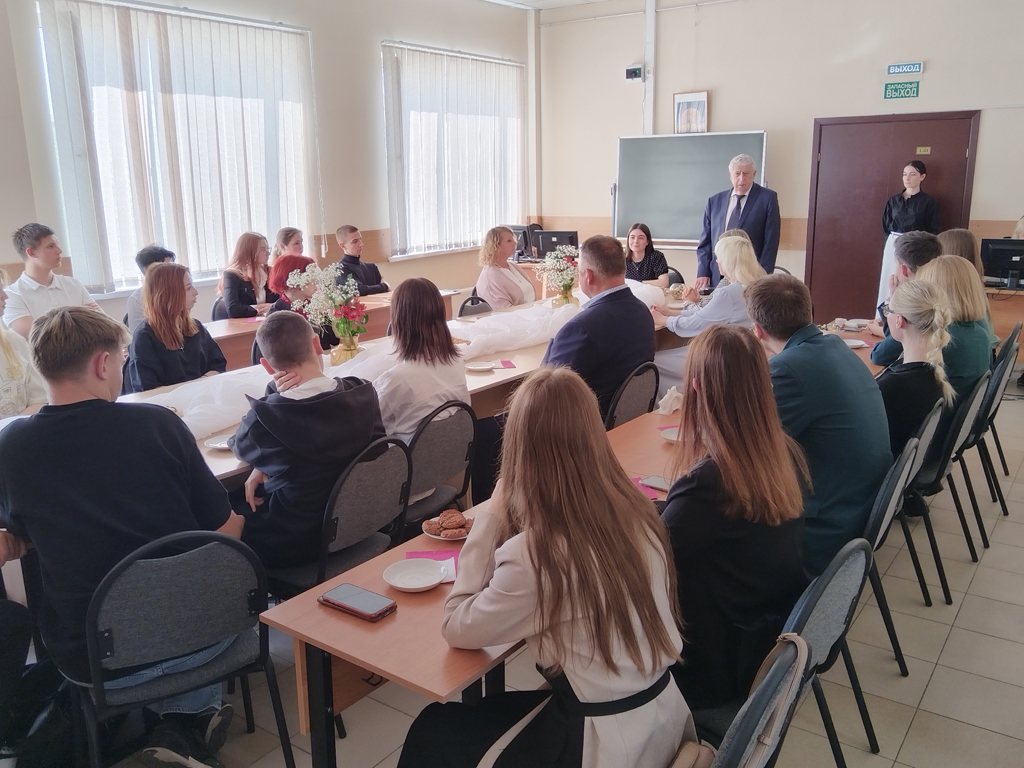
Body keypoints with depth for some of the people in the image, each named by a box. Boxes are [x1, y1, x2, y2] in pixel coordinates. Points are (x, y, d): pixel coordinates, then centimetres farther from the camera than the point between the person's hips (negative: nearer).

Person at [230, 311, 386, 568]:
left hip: (294, 545, -6)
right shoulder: (363, 393, -11)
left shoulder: (266, 416, -25)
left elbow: (240, 447, 0)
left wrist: (275, 393, -11)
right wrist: (270, 468, 0)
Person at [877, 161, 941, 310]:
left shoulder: (929, 201, -1)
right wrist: (894, 239, 3)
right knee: (890, 287, 2)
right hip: (893, 248, 3)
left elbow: (934, 231, -1)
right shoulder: (893, 200, 9)